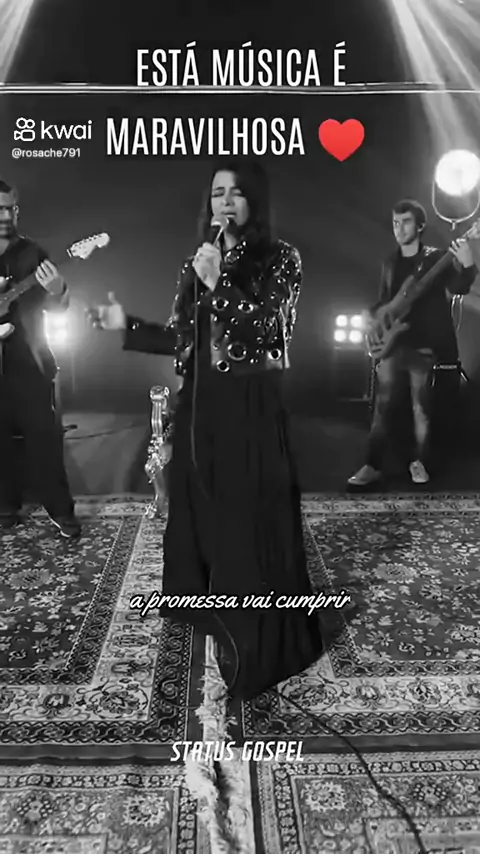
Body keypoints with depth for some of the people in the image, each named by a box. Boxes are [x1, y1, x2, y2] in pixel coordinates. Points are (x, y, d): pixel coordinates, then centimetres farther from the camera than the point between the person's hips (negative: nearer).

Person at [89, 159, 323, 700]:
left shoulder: (280, 260, -3)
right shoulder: (197, 261, 13)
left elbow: (265, 334, -14)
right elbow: (182, 339, 12)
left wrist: (219, 284, -21)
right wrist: (126, 325, 10)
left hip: (250, 406, -6)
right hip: (199, 403, 6)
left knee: (252, 521, 0)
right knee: (197, 510, 16)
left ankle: (260, 641, 18)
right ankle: (207, 608, 40)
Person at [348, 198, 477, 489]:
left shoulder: (436, 258, 0)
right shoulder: (390, 264, 14)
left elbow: (459, 288, -12)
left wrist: (468, 266, -31)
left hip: (424, 345, -3)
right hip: (393, 343, 4)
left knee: (421, 407, 3)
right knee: (383, 404, 0)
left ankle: (419, 462, 18)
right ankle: (373, 465, 3)